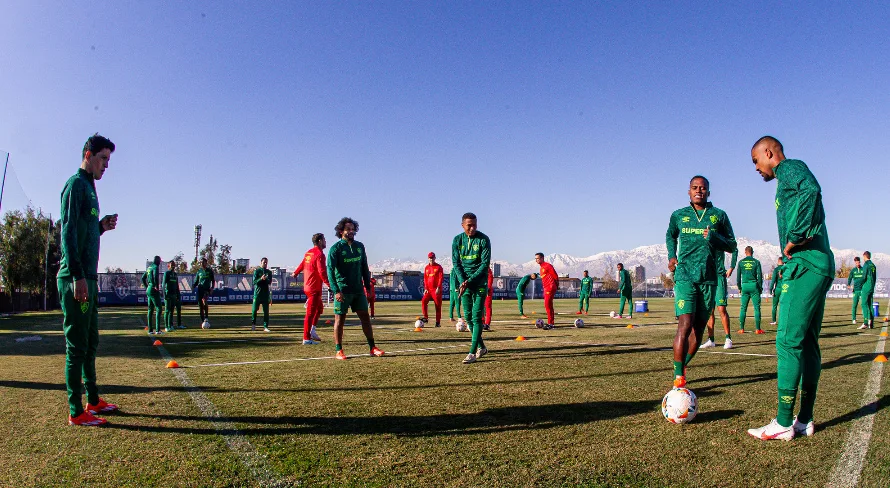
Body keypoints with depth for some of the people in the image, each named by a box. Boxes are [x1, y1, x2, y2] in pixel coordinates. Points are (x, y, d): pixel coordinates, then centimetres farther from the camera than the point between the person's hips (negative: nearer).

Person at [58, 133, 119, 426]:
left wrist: (102, 227, 10)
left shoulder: (89, 187, 20)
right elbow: (68, 232, -17)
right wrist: (78, 276, -21)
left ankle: (92, 400, 25)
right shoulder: (76, 184, -8)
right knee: (77, 345, -5)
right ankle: (76, 412, 2)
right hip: (75, 280, -10)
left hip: (87, 279, 10)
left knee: (90, 343, 15)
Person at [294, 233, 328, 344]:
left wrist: (296, 273, 46)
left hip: (307, 286, 10)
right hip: (314, 288, -10)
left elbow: (302, 264, 28)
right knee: (310, 313, -6)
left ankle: (312, 330, 19)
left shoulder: (309, 253, 12)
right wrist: (329, 284, -27)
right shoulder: (319, 254, -15)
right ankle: (306, 339, -3)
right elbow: (322, 272, -24)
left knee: (319, 307, 23)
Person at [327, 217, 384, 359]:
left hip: (358, 290, 5)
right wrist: (336, 291, -21)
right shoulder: (336, 248, -6)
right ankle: (339, 351, 11)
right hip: (342, 291, -5)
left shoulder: (359, 246, 9)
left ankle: (372, 348, 13)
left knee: (365, 317, 6)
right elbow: (330, 270, -12)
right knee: (340, 319, 2)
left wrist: (368, 286, 12)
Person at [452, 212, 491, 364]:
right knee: (468, 317, 8)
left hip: (479, 283, -4)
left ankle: (473, 352, -7)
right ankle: (481, 347, 24)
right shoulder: (457, 240, 4)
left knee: (476, 317, -8)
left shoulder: (483, 239, -6)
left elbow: (485, 264, -10)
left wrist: (469, 281, -17)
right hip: (464, 282, 4)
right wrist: (462, 282, -13)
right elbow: (456, 263, 2)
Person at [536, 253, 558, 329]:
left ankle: (550, 323, -9)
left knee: (547, 305, -12)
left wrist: (557, 285, -2)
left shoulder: (547, 266, -11)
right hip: (546, 289, 10)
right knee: (548, 306, 12)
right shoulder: (541, 268, 19)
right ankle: (552, 323, 18)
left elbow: (555, 276, -11)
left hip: (550, 288, -10)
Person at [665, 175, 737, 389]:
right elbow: (670, 236, 27)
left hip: (709, 279, 2)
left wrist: (714, 237, -9)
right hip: (684, 276, -2)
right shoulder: (678, 216, 9)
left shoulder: (719, 216, 8)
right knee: (685, 325, -16)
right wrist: (671, 255, 10)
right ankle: (678, 377, -11)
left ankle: (682, 366, 28)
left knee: (698, 330, 7)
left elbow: (732, 246, 10)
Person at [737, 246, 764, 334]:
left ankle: (741, 329, 2)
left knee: (743, 308, 5)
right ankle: (758, 329, -1)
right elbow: (759, 276, 1)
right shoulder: (756, 262, 2)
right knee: (757, 307, 1)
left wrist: (739, 288, 14)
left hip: (744, 286, 1)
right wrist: (760, 288, 8)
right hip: (754, 285, -1)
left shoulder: (741, 262, 5)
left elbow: (738, 276, 6)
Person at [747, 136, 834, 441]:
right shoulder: (790, 180, 25)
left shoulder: (790, 168, -4)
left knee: (788, 341, -8)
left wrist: (795, 237, -22)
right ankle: (804, 421, 17)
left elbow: (810, 190, -26)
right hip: (819, 267, 10)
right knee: (807, 344, 11)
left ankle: (783, 423, -3)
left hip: (804, 266, -10)